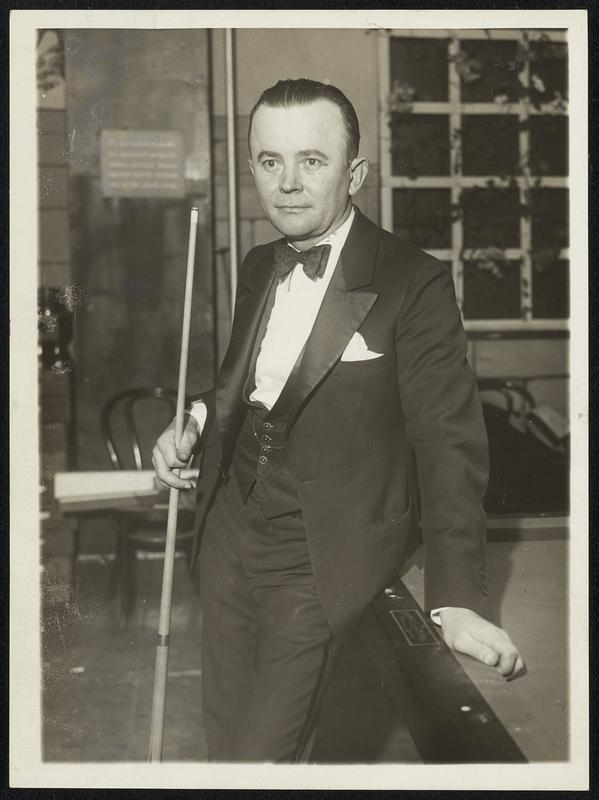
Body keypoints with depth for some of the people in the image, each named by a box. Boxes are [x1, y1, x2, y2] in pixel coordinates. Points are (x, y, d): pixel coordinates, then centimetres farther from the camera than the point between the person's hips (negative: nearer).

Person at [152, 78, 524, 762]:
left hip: (321, 560, -6)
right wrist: (196, 422, 1)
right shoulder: (258, 268, 7)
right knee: (222, 734, 17)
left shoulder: (412, 283, -14)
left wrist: (457, 596, -28)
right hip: (231, 533, 6)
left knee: (264, 752, 1)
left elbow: (448, 440, -19)